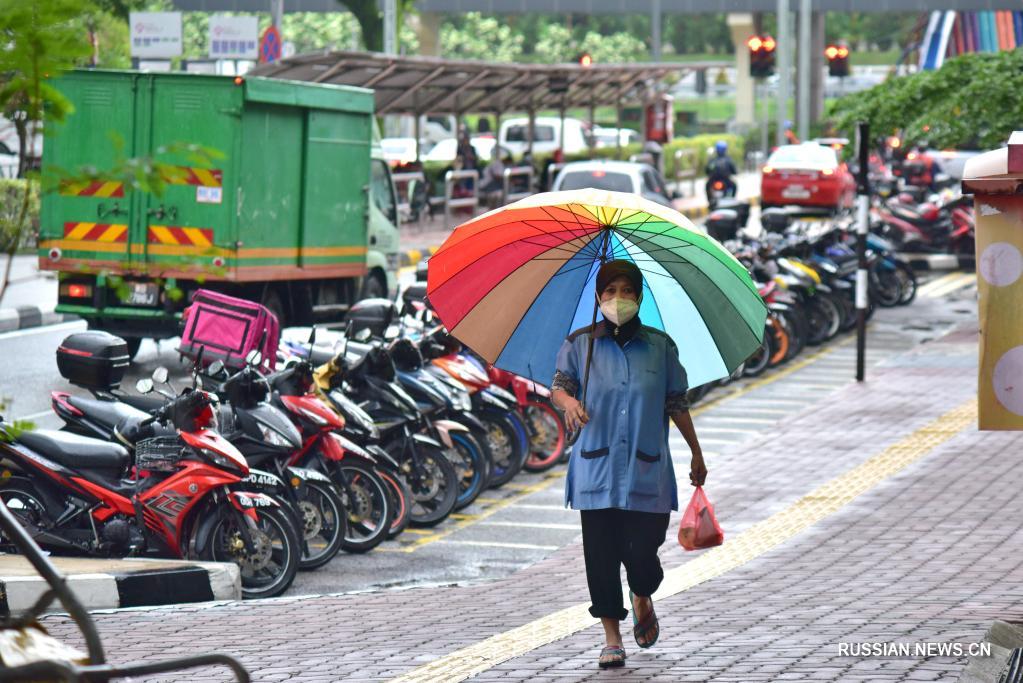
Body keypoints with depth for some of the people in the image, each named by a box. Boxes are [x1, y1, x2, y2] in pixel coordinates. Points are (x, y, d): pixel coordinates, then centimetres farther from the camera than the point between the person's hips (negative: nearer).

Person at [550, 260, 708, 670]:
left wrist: (696, 453, 15)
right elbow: (559, 385, -2)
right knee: (601, 554, 0)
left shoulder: (660, 346, 6)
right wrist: (569, 401, -26)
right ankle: (612, 638, 11)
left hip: (647, 471, 0)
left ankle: (642, 599, 31)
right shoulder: (580, 344, 5)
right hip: (596, 468, 0)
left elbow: (677, 404, 12)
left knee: (642, 552, -4)